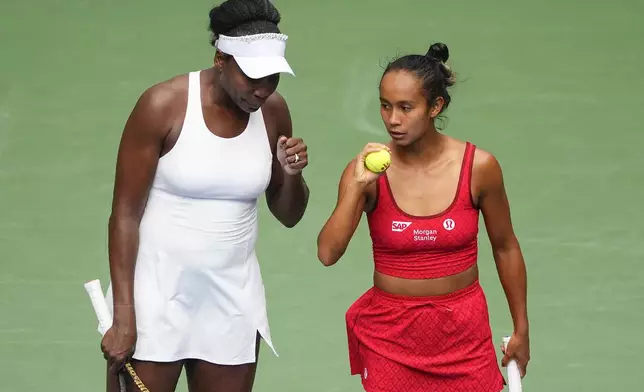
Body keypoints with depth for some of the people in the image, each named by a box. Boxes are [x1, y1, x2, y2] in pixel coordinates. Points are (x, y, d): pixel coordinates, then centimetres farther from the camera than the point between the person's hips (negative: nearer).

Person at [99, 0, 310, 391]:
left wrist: (292, 175, -10)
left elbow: (289, 216, 13)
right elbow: (125, 214, -10)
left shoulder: (273, 111, 1)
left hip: (232, 298, 4)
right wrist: (123, 317, -14)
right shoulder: (163, 105, -12)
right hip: (156, 295, -4)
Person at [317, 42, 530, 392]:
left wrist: (521, 329, 8)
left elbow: (505, 248, 4)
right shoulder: (367, 170, -10)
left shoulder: (479, 167, -9)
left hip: (464, 331, 0)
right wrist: (357, 187, -26)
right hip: (390, 336, 0)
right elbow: (327, 254, -18)